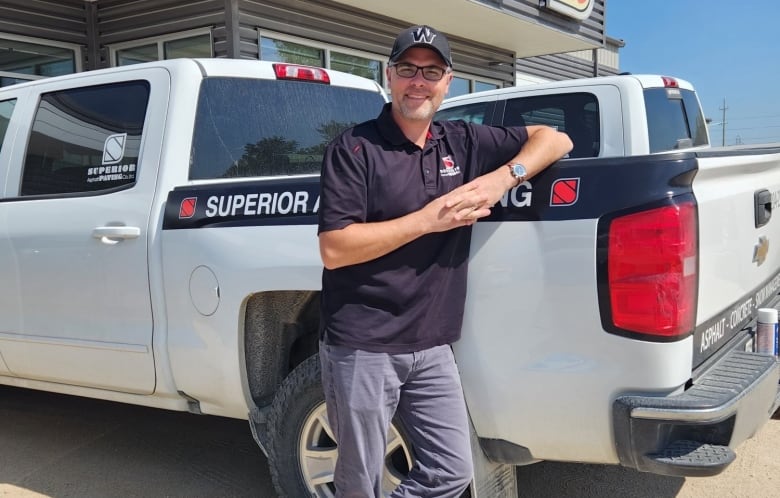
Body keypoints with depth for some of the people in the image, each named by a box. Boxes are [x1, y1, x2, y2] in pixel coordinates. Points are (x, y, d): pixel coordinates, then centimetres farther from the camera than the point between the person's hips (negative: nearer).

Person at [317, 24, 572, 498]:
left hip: (432, 347, 5)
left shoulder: (463, 142, 7)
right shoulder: (355, 148, -8)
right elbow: (334, 249, -15)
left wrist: (504, 177, -7)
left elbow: (554, 139, 12)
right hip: (362, 346, -4)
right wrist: (426, 220, -17)